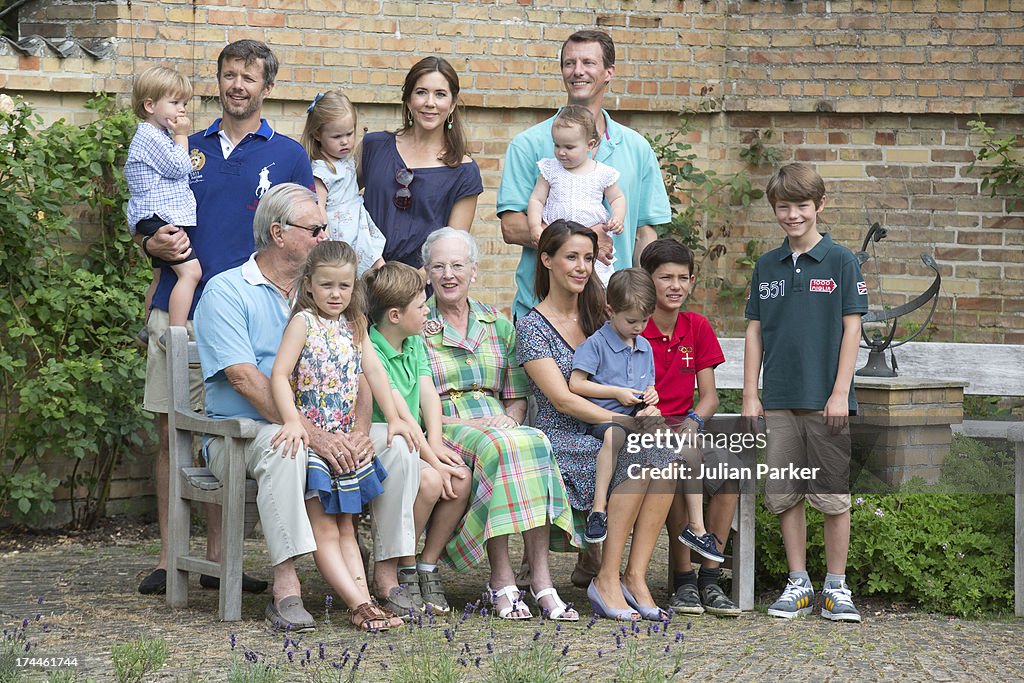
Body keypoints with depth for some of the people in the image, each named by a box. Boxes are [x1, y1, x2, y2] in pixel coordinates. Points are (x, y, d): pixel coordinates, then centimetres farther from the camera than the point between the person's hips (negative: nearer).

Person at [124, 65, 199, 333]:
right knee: (190, 271, -21)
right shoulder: (150, 136, -13)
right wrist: (181, 136, -7)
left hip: (164, 220, 12)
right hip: (159, 218, -12)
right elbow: (179, 167, -16)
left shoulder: (161, 135, 20)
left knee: (162, 277, 20)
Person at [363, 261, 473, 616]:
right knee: (429, 481, -32)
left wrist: (436, 444, -14)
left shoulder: (415, 343, 12)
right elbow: (399, 413, -21)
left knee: (460, 479, -19)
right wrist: (432, 461, -23)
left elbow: (429, 395, 3)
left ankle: (428, 565, -3)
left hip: (415, 445, 8)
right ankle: (403, 571, -12)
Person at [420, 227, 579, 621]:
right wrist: (468, 424, -14)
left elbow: (517, 397, 17)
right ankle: (501, 580, -33)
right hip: (442, 435, -3)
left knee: (534, 442, -32)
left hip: (499, 428, 3)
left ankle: (541, 579, -37)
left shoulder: (499, 326, 19)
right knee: (496, 446, -37)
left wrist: (509, 421, -6)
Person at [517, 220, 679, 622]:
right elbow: (562, 399, -12)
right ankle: (607, 579, -27)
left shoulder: (600, 316, 15)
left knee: (663, 453, -28)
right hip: (562, 442, -5)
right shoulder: (532, 327, -2)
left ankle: (635, 577, -28)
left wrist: (649, 407, -10)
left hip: (611, 437, 5)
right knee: (641, 452, -32)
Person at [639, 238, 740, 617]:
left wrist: (693, 423, -13)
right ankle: (683, 582, -22)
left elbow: (709, 396, 8)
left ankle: (709, 581, -16)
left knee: (729, 474, -24)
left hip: (684, 427, 4)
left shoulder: (697, 328, 10)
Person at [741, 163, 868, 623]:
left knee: (833, 494, -1)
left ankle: (837, 586, 9)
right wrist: (750, 395, 6)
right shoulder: (766, 267, 9)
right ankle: (798, 584, 14)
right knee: (784, 495, 5)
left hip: (825, 400, -3)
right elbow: (755, 331, 11)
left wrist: (840, 393, -9)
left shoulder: (840, 261, -1)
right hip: (778, 401, 3)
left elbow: (851, 328, -3)